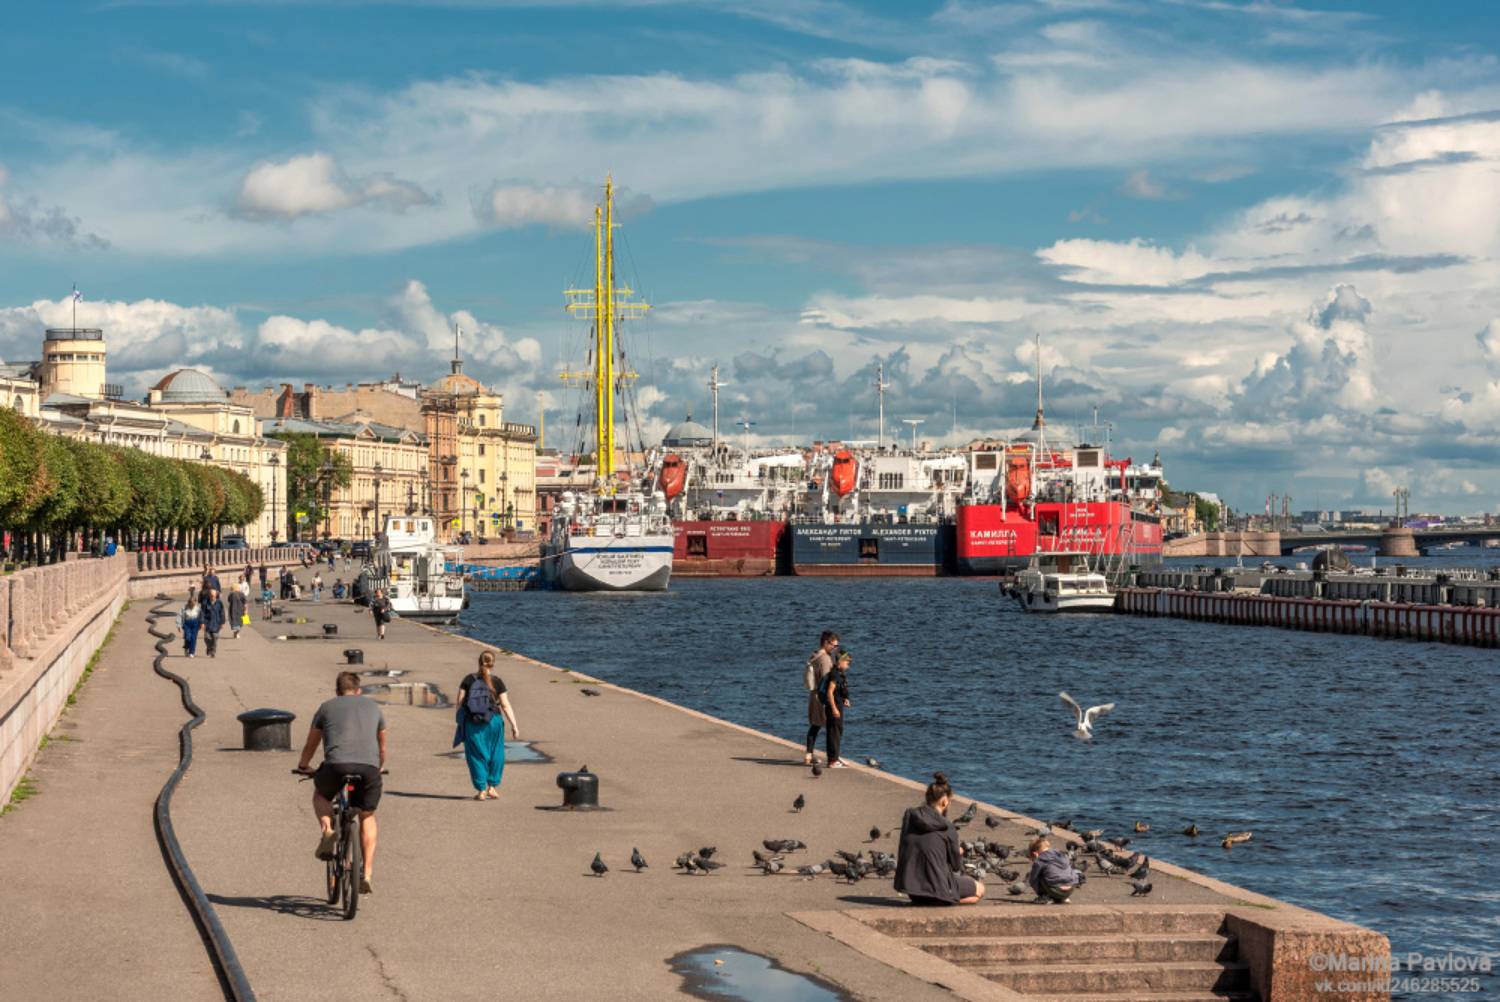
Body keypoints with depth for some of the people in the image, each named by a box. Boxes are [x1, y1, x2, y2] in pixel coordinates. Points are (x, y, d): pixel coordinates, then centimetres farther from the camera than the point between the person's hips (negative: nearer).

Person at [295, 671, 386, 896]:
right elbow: (382, 746, 40)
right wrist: (380, 766, 59)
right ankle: (367, 874, 10)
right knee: (367, 817, 21)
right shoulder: (372, 706, 27)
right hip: (369, 767, 1)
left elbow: (310, 744, 33)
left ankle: (327, 830, 2)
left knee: (320, 794, 30)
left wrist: (303, 765, 53)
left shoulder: (327, 707, 22)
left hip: (337, 764, -1)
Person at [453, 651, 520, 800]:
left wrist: (460, 720, 10)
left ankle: (481, 790, 6)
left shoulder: (469, 679, 1)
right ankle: (492, 787, 15)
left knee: (477, 756, 8)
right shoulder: (497, 682, -3)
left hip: (472, 722, 1)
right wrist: (514, 726, -2)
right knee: (495, 755, 16)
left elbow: (460, 701, 0)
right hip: (492, 721, -1)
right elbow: (506, 706, -5)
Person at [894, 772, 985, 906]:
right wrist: (959, 853, 22)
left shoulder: (909, 816, -2)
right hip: (936, 887, -7)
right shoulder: (948, 828, -14)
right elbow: (956, 865, -1)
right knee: (979, 889, 17)